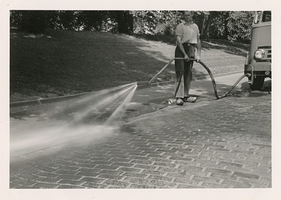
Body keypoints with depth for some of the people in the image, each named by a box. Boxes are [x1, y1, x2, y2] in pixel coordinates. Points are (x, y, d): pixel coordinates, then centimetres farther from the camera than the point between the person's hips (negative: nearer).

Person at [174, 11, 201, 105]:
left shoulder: (195, 26, 15)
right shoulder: (180, 26, -5)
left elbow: (198, 41, 18)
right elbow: (179, 41, -13)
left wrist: (198, 54, 11)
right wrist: (185, 54, -19)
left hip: (191, 51, 6)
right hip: (181, 50, -6)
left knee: (188, 74, 10)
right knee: (180, 73, -10)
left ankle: (186, 96, 19)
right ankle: (179, 97, -11)